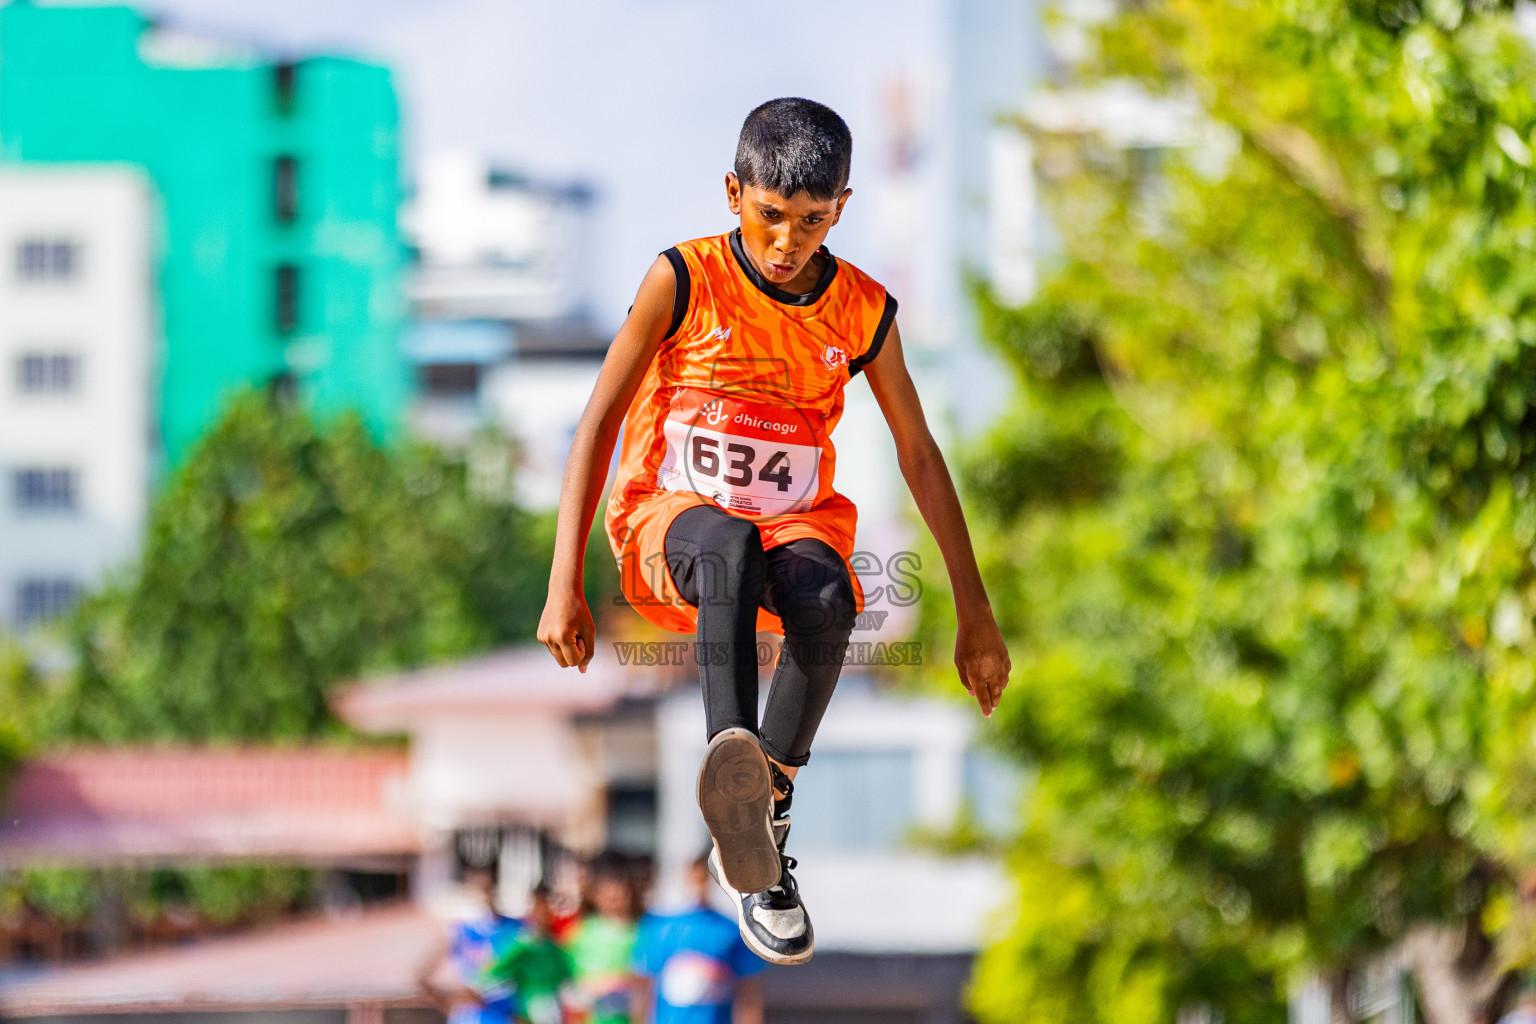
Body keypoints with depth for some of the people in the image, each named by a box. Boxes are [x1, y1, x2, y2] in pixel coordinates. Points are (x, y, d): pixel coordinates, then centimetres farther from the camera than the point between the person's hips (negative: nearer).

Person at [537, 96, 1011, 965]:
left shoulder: (862, 312, 1)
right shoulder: (683, 282, -7)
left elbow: (920, 455, 9)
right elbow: (598, 424, -6)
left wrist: (976, 617, 9)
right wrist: (565, 589, -14)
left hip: (795, 524, 2)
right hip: (669, 519, -2)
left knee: (826, 598, -35)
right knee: (729, 545, -40)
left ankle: (765, 825, -23)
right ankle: (733, 768, -64)